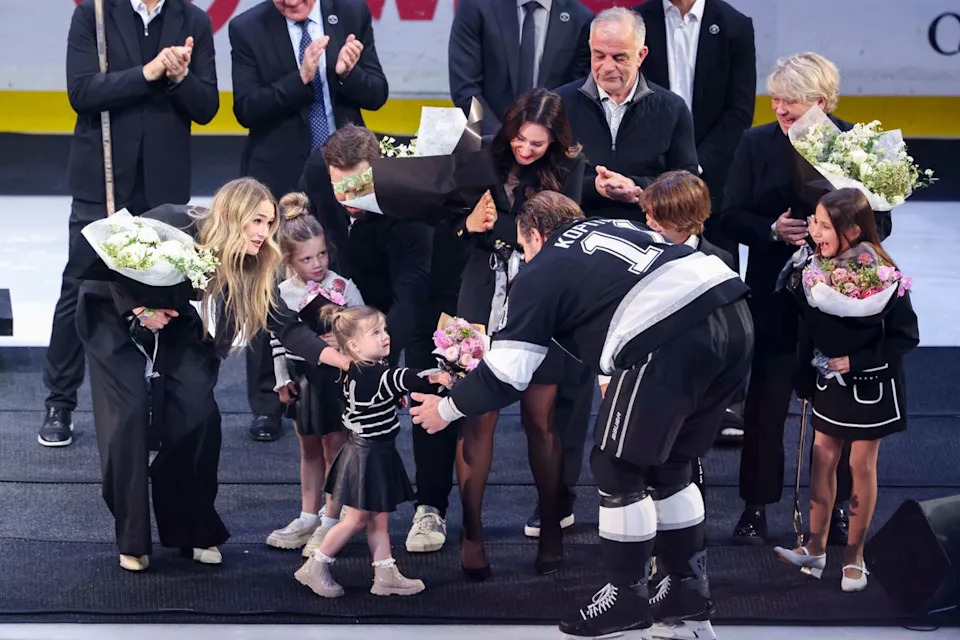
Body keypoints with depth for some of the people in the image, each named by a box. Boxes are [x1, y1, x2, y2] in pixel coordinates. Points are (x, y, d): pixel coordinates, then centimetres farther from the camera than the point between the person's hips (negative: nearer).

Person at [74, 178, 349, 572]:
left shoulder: (255, 266, -19)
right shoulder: (172, 226, -32)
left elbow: (285, 325, -20)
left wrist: (342, 360, -32)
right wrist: (140, 310, -31)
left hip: (174, 323, 4)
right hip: (113, 309, -4)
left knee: (198, 414, -11)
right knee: (130, 414, -14)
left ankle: (194, 531, 4)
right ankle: (132, 540, -3)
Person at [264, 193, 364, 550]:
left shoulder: (343, 288, -11)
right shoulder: (282, 294, -1)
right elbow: (277, 340, 7)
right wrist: (282, 380, 6)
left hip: (336, 376, -4)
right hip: (302, 379, 4)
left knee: (334, 447, 1)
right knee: (309, 449, 16)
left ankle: (331, 520, 8)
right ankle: (308, 517, 26)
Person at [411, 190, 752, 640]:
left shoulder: (541, 273, 13)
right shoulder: (614, 228, 33)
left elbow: (507, 374, 11)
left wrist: (448, 407, 27)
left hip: (671, 336, -8)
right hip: (732, 314, 8)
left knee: (619, 468, 9)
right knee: (667, 465, 22)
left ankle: (626, 601, 15)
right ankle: (687, 591, 27)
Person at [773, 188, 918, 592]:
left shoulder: (881, 275, -21)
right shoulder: (817, 268, -6)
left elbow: (906, 337, -16)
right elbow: (809, 328, 4)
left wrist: (856, 361, -20)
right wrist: (804, 381, 7)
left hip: (869, 385, -5)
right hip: (829, 381, 5)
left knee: (861, 466, 6)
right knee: (822, 459, 8)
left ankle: (854, 557, 16)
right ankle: (815, 549, 18)